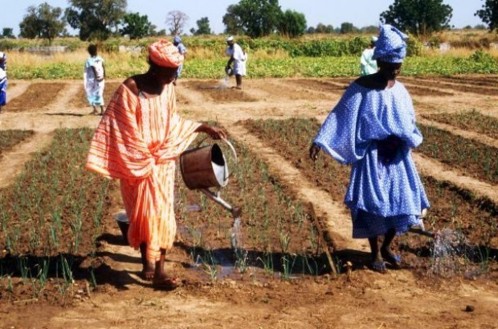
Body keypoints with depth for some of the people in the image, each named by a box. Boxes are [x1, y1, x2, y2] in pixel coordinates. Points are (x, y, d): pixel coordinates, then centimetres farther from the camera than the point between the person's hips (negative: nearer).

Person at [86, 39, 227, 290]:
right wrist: (145, 161, -16)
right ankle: (148, 262, 18)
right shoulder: (130, 89, -15)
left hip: (163, 162, 5)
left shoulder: (168, 88, 2)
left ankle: (158, 270, 9)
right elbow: (127, 131, -14)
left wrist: (205, 128, 13)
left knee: (163, 215, 3)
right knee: (145, 214, 0)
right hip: (138, 164, -5)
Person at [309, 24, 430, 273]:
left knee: (403, 201, 5)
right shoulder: (361, 88, -9)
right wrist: (319, 141, -20)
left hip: (396, 155, 5)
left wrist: (402, 139, -13)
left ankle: (387, 247, 26)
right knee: (372, 203, -4)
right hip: (371, 155, -4)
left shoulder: (400, 90, 5)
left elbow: (409, 123, 8)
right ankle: (376, 253, 15)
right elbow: (339, 116, -12)